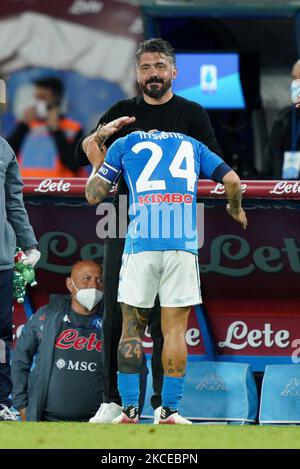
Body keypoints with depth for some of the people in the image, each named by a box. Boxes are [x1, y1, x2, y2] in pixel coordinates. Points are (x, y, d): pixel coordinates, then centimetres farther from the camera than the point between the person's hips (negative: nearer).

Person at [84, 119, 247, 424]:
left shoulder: (124, 144, 16)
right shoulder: (190, 144, 22)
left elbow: (93, 196, 17)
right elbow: (232, 180, 14)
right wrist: (236, 210, 34)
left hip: (141, 241, -1)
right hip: (183, 241, 1)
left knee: (132, 328, 8)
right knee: (175, 330, 3)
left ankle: (130, 410, 4)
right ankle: (169, 412, 0)